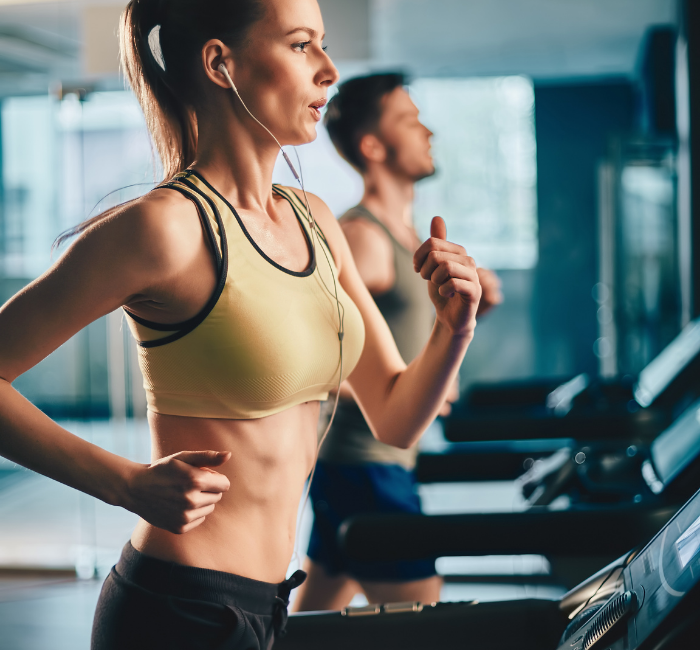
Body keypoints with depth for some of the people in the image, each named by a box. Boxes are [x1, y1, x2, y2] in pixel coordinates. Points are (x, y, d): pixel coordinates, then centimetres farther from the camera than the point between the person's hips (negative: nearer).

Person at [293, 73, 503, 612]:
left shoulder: (407, 236, 15)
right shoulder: (360, 236, -15)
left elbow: (409, 339, 24)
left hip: (383, 460, 10)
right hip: (364, 465, -10)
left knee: (312, 620, 16)